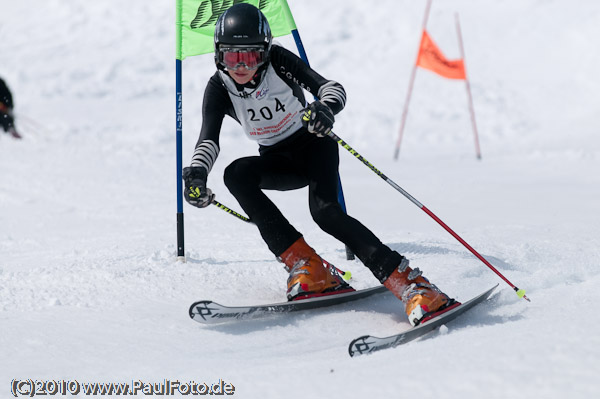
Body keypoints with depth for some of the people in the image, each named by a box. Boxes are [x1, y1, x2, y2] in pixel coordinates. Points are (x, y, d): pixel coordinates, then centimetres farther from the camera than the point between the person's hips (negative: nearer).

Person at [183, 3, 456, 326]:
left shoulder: (278, 60, -20)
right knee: (236, 175, -27)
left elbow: (331, 87, -28)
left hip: (314, 144, -4)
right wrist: (196, 173, -47)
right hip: (278, 161, 4)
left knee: (324, 211, -30)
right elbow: (208, 139, -25)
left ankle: (413, 287, -37)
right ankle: (308, 269, -29)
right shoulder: (219, 88, -14)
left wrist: (326, 107, -53)